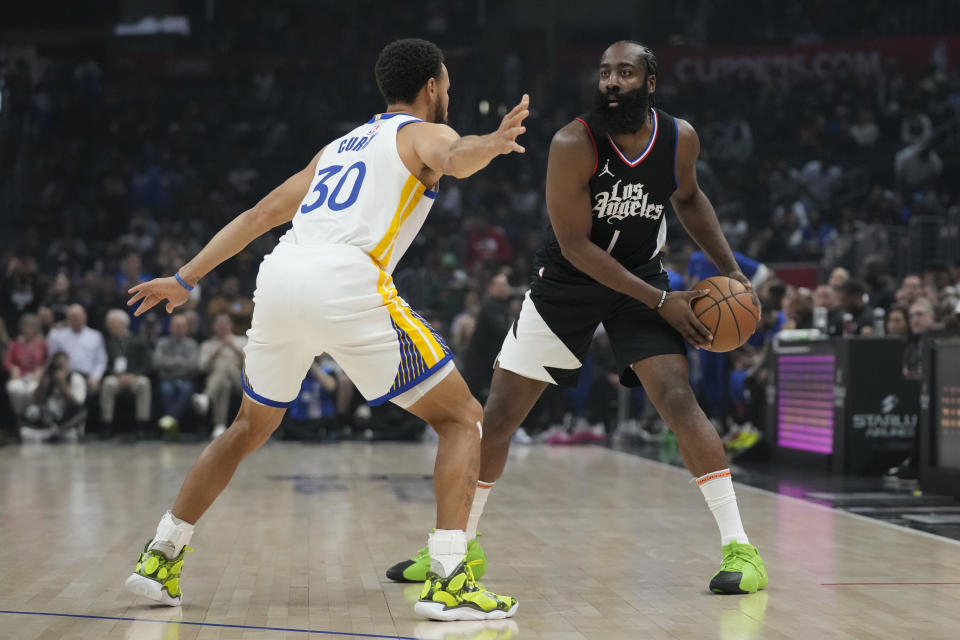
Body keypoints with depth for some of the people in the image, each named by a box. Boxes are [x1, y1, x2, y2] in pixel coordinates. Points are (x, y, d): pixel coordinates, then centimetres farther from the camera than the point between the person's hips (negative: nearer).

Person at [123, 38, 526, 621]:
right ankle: (448, 580, -9)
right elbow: (451, 159, -14)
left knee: (251, 428, 29)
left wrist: (184, 280, 39)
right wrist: (491, 144, -36)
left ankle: (160, 558, 29)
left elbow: (262, 213, 34)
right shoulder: (423, 132, 13)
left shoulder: (342, 145, 33)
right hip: (345, 283, -7)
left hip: (279, 275, 7)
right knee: (463, 419, 4)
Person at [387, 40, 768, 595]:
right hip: (569, 279, -1)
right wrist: (660, 301, -24)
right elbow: (575, 245, -22)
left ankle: (740, 547, -13)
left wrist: (730, 268, 2)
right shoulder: (574, 144, -23)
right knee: (499, 414, 1)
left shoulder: (680, 138, -10)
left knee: (678, 399, -18)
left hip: (642, 274, 1)